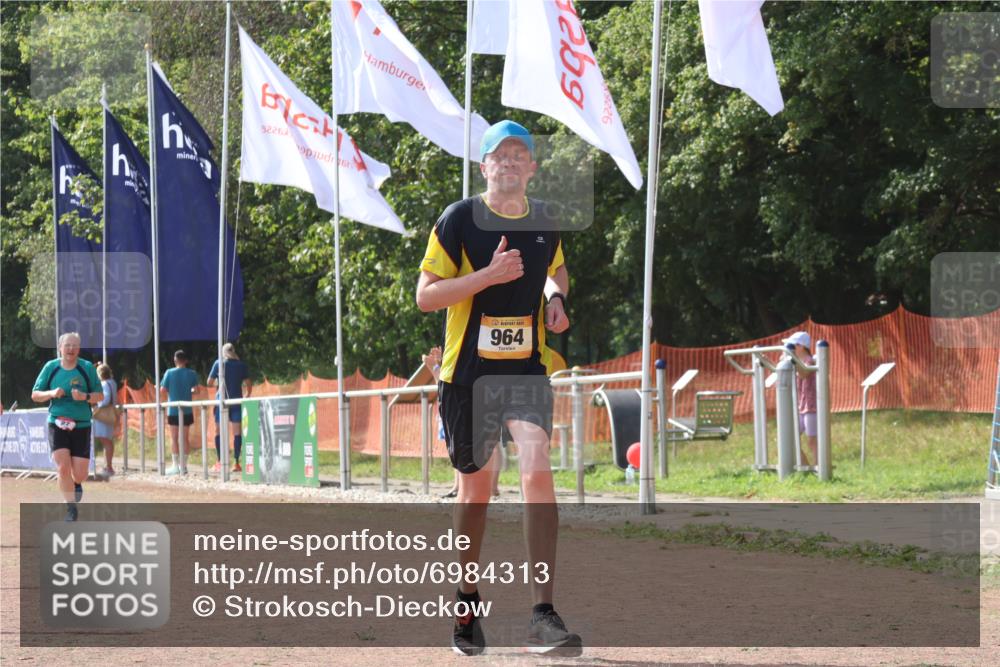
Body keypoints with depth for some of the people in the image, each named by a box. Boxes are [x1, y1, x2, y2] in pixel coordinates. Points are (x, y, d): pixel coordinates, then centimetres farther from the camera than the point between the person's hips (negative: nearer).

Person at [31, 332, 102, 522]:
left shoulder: (87, 368, -1)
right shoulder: (51, 367, 1)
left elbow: (99, 396, 4)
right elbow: (35, 395, 6)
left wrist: (85, 396, -17)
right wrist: (52, 393, -14)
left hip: (81, 426, 0)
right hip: (57, 424, 0)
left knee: (79, 474, -1)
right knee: (63, 468, -15)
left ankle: (76, 484, 37)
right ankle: (71, 509, -1)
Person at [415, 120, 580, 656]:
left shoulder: (546, 222, 6)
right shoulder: (459, 220, -7)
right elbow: (425, 296, -10)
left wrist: (556, 298, 4)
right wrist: (490, 275, -21)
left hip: (526, 370, 2)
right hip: (468, 371, -2)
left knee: (537, 472, -18)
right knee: (476, 487, 10)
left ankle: (543, 616, -20)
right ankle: (467, 601, 33)